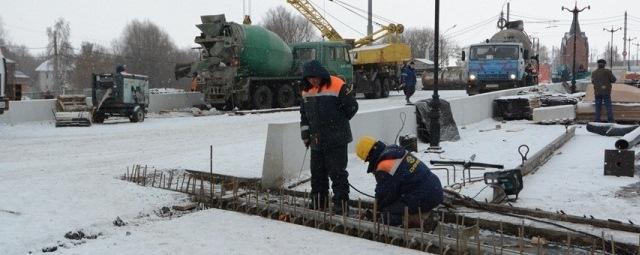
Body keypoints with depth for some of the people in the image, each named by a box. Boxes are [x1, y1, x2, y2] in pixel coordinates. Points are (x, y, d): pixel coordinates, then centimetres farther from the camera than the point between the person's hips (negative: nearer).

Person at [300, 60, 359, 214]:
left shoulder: (337, 86, -11)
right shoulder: (307, 91, 9)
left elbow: (352, 106, -5)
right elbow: (304, 114, 19)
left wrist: (338, 122, 2)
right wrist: (305, 133, 13)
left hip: (337, 140, -6)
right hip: (316, 141, 7)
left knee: (337, 172, -3)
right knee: (317, 173, 13)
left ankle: (341, 202, 4)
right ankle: (318, 203, 24)